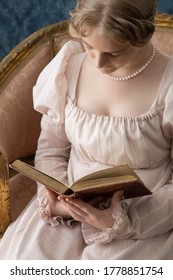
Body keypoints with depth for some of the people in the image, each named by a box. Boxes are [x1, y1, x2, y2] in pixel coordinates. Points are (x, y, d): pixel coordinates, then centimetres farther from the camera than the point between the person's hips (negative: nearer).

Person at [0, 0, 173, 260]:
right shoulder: (68, 66, -3)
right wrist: (57, 202, -12)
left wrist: (122, 221, -20)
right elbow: (50, 151, 6)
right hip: (72, 206, 3)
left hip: (144, 221, -3)